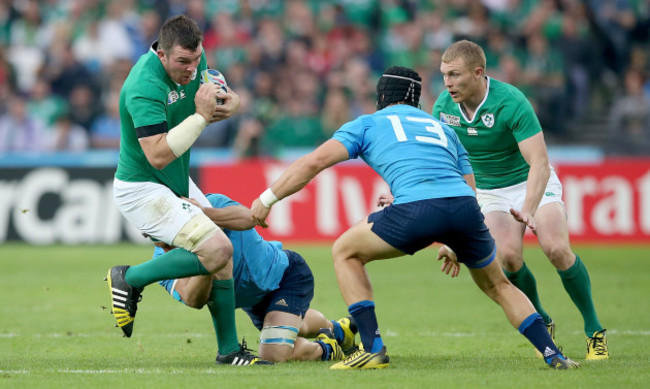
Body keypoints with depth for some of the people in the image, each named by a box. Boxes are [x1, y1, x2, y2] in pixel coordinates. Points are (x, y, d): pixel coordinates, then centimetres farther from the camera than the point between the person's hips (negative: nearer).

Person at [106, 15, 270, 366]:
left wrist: (230, 102, -11)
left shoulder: (193, 59, -3)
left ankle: (228, 350, 16)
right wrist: (201, 116, -33)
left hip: (177, 183, 9)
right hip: (142, 189, -9)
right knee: (216, 250, -22)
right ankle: (129, 279, -7)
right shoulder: (145, 88, -29)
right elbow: (158, 155, -34)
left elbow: (216, 94, 14)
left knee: (222, 252, 7)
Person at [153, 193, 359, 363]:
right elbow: (194, 301, -37)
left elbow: (247, 219, -52)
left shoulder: (213, 203, -32)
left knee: (274, 353, -23)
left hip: (286, 273, -7)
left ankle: (326, 349, 7)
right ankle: (337, 329, 66)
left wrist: (204, 213, -62)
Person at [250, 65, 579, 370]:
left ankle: (373, 348, 9)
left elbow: (314, 161, 13)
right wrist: (453, 245, 41)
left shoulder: (367, 123, 24)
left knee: (345, 252, 19)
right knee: (498, 286, 28)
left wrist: (267, 199, 21)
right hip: (465, 204, 4)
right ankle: (553, 355, 16)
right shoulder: (442, 128, 35)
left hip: (416, 207, -4)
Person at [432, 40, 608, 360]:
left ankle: (594, 330, -7)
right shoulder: (444, 105, -12)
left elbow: (539, 164, -33)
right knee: (508, 255, -21)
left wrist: (528, 211, -47)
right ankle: (542, 326, 4)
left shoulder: (511, 102, -28)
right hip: (489, 190, 4)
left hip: (531, 182, -3)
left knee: (556, 249, -24)